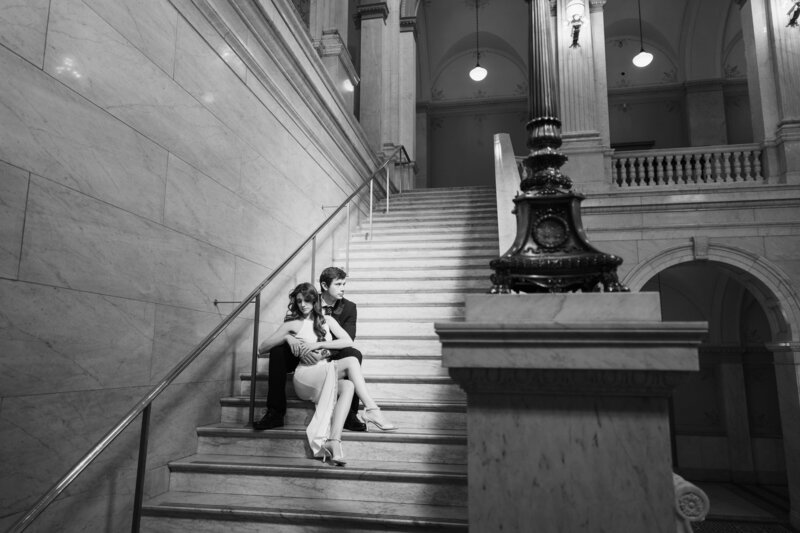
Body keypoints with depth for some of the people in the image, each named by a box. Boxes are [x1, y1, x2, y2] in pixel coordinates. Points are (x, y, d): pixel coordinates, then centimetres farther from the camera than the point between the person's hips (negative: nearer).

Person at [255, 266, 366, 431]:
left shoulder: (349, 307, -4)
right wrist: (289, 338, -35)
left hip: (332, 356, -1)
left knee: (354, 354, -32)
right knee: (277, 349, -24)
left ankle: (350, 415, -27)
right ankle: (275, 413, -21)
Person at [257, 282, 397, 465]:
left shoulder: (327, 320, 15)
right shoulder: (293, 324, 7)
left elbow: (348, 341, 0)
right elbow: (262, 347, 7)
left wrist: (318, 344, -9)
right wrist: (287, 338, -4)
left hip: (328, 378, 4)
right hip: (305, 378, -4)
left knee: (348, 386, -31)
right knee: (351, 362, -26)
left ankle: (334, 440, -40)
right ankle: (372, 409, -31)